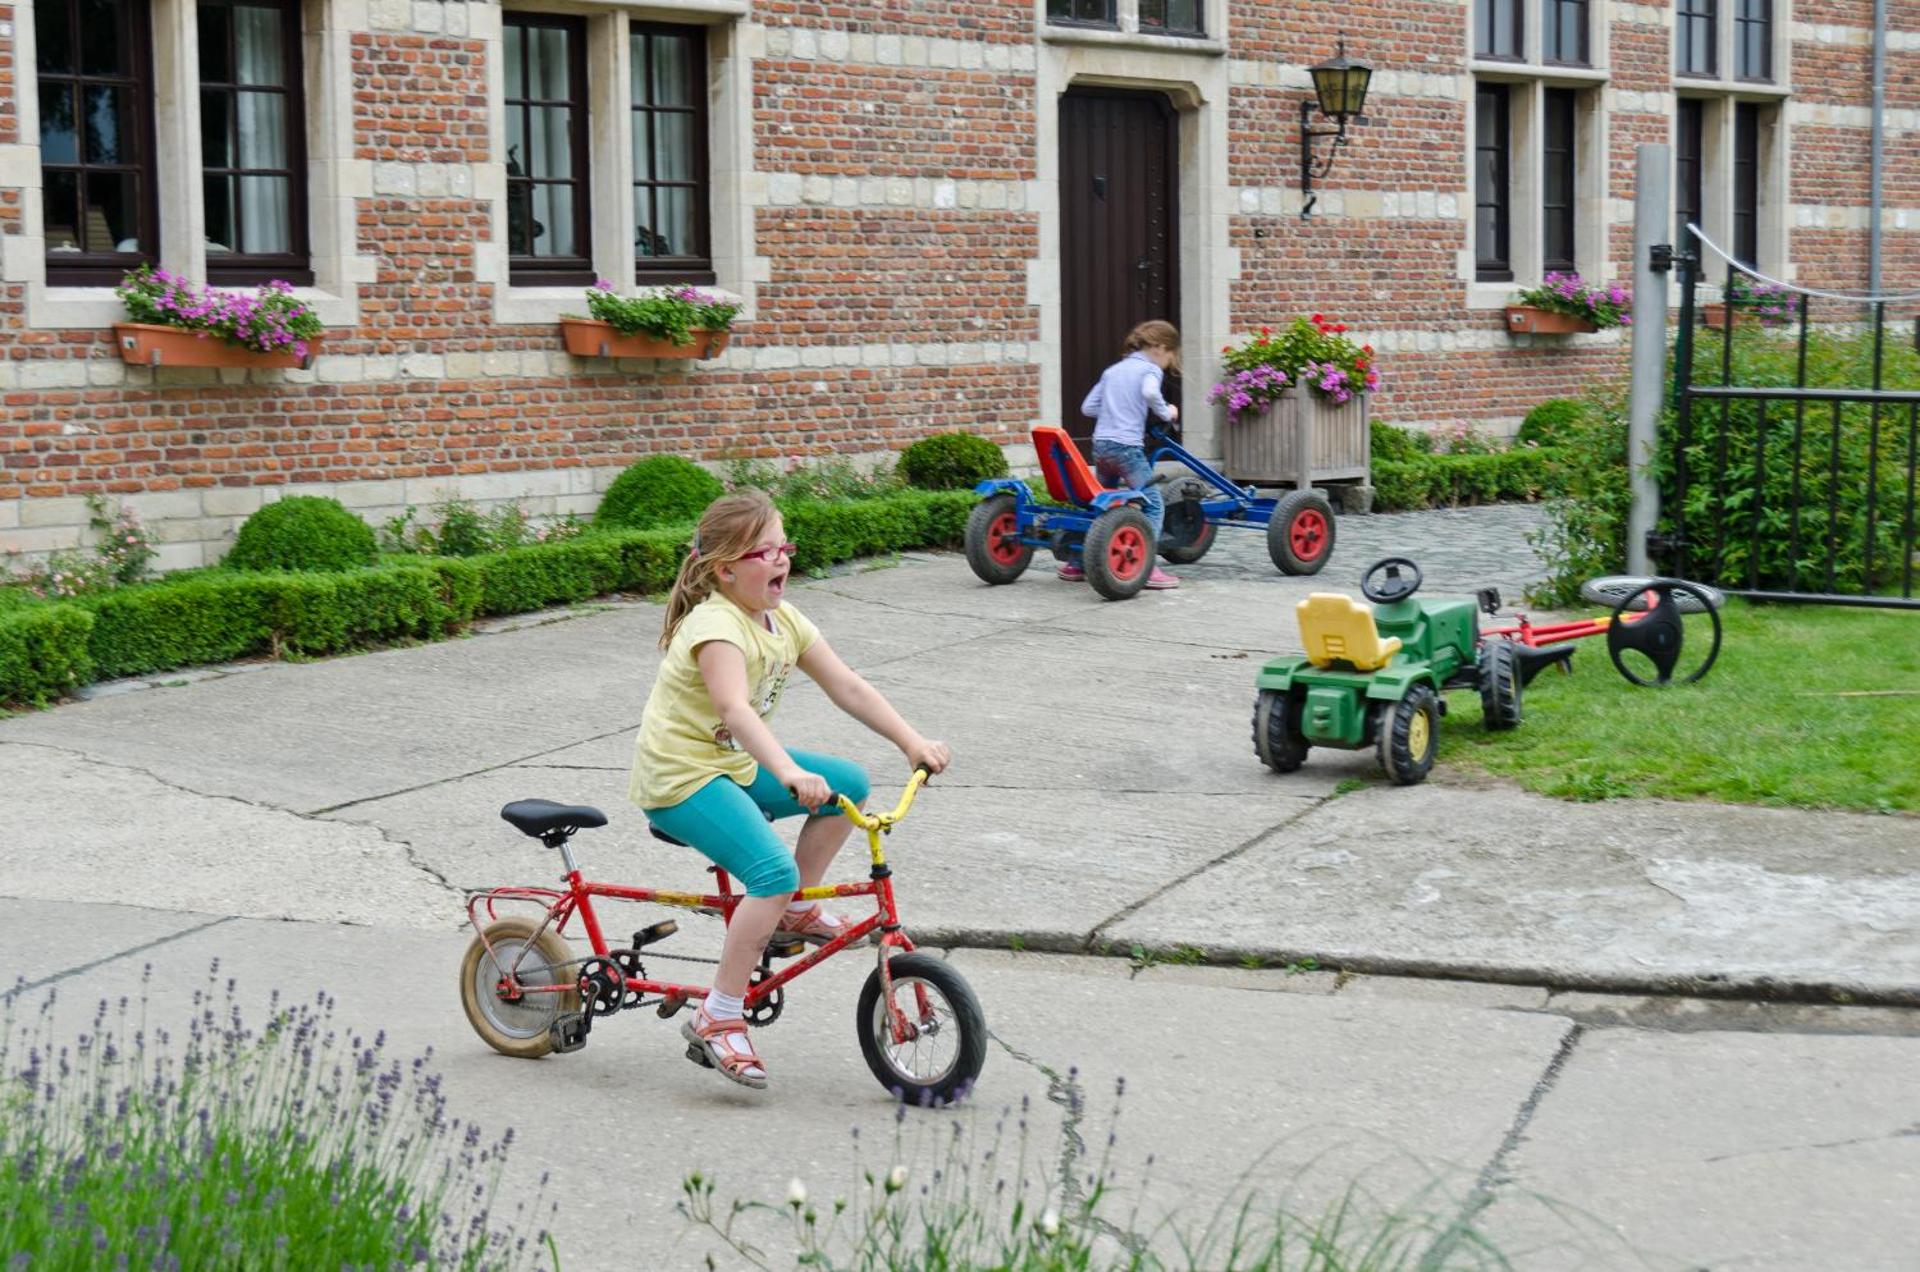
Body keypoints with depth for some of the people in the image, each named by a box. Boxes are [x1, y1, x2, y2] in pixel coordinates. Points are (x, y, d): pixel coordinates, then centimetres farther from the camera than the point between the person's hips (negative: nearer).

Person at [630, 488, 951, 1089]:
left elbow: (847, 686, 4)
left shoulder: (784, 621, 4)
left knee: (850, 784, 4)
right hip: (680, 776, -9)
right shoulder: (716, 626, -23)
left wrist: (912, 742, -5)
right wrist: (791, 774, -53)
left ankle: (795, 910, 16)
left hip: (736, 764, 9)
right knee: (774, 871, -26)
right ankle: (717, 1019, -19)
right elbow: (735, 709, -39)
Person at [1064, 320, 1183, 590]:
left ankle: (1076, 564, 20)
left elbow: (1087, 407, 17)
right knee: (1153, 505, -4)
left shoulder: (1112, 370, 21)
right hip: (1127, 446, -7)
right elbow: (1150, 393, -23)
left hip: (1100, 445, 7)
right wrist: (1166, 413, -7)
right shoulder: (1150, 369, 0)